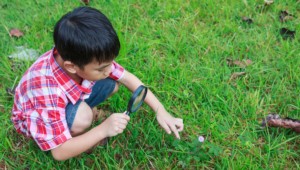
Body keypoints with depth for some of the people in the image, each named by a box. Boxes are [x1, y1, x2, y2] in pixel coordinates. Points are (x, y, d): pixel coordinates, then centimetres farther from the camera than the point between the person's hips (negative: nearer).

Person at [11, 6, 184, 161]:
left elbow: (128, 78, -15)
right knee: (82, 117, -36)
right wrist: (102, 130, -44)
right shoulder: (47, 91, -43)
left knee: (113, 82, -16)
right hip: (37, 118, -5)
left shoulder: (88, 56, -28)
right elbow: (59, 152, -35)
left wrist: (160, 110, -21)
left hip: (72, 97, 5)